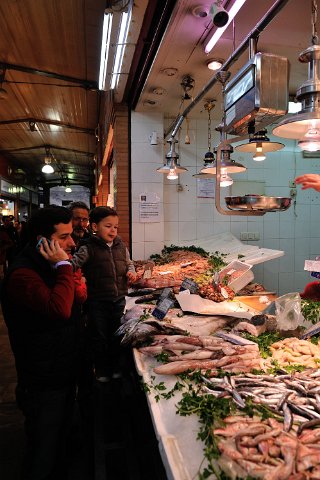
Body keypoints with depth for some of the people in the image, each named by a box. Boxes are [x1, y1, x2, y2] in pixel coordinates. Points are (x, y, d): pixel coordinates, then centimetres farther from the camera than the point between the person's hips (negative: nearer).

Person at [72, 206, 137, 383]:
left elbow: (128, 262, 18)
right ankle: (101, 370, 32)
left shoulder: (120, 246, 3)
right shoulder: (88, 248, -13)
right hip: (97, 301, -4)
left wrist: (131, 272, -2)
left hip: (118, 299, 4)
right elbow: (73, 263, -24)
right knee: (99, 337, 11)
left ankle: (115, 366, 38)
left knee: (116, 335, 18)